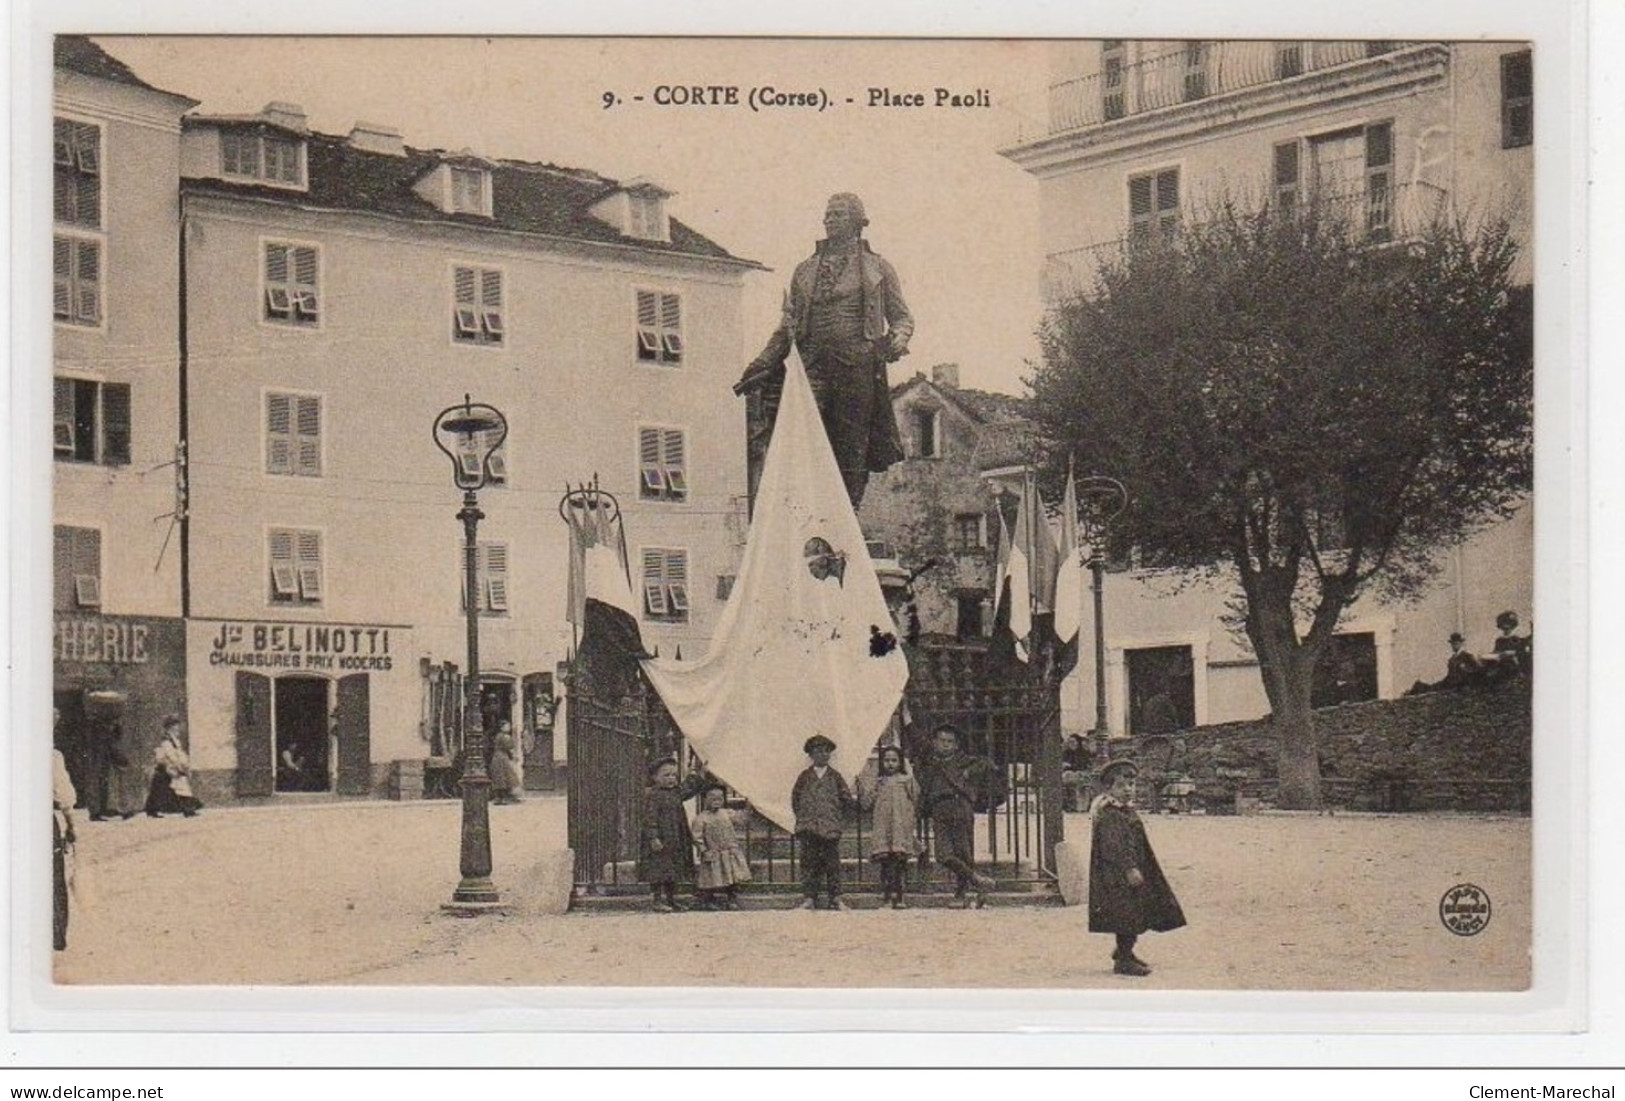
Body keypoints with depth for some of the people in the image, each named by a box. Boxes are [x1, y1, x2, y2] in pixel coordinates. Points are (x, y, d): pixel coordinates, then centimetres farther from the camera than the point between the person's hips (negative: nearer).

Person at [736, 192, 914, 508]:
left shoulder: (877, 269, 14)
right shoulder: (805, 270, 20)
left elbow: (902, 317, 15)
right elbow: (787, 325, 22)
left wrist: (897, 340, -7)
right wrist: (762, 365, 13)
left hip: (856, 367, -1)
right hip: (811, 365, 2)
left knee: (852, 451, -2)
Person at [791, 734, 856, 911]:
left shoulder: (835, 777, 9)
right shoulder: (805, 776, 9)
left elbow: (847, 800, 9)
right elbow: (795, 798, 12)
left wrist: (839, 818, 4)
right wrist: (802, 817, 5)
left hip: (831, 828, 0)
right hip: (809, 828, 0)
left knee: (832, 863, -2)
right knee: (809, 863, -4)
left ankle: (835, 898, 1)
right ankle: (809, 898, -2)